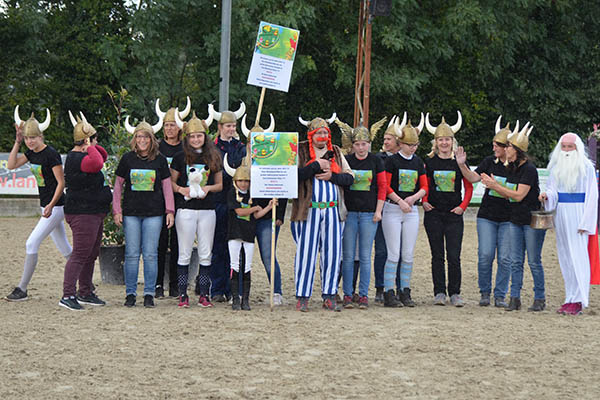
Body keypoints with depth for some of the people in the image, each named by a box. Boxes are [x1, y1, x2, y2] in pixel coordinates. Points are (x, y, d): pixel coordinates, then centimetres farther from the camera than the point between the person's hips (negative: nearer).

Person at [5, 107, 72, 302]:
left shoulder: (51, 154, -17)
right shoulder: (31, 153, 8)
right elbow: (11, 165, 5)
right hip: (47, 206, 9)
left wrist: (51, 205, -24)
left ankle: (22, 289, -7)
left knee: (32, 243, -12)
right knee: (64, 249, 13)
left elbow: (61, 182, -17)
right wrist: (17, 141, -1)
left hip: (56, 207, -9)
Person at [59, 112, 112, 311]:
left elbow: (103, 156, 24)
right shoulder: (76, 159, -18)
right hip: (83, 214, -11)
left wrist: (91, 147, 6)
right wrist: (89, 147, -19)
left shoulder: (80, 155, 15)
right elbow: (97, 163, -35)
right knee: (80, 254, -13)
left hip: (94, 213, 11)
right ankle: (68, 295, -14)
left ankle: (85, 292, 24)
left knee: (91, 254, 16)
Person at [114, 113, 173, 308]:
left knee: (150, 254, 0)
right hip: (131, 213, 0)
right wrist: (116, 210, 2)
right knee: (132, 254, 1)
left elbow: (167, 186, 9)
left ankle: (149, 293, 6)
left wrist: (170, 210, 3)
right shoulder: (127, 159, 4)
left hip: (154, 213, 0)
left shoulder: (160, 160, 5)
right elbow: (118, 185, 8)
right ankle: (130, 293, 8)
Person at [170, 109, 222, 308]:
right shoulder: (180, 158, 3)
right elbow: (171, 182, 8)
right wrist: (181, 189, -11)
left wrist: (208, 188, -5)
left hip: (207, 210, 2)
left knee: (206, 254, 3)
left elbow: (220, 184, 14)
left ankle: (203, 294, 8)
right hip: (186, 209, -2)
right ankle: (183, 295, 3)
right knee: (185, 254, -1)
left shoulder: (214, 158, 9)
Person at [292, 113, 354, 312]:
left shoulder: (336, 153, 16)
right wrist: (316, 166, -13)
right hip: (308, 210, -4)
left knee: (332, 254, 3)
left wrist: (332, 176, -8)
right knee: (306, 254, -4)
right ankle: (302, 297, 2)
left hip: (333, 210, 4)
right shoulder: (300, 151, 3)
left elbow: (350, 178, 9)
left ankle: (329, 296, 10)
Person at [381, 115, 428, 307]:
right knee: (394, 254, -8)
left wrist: (413, 197, -9)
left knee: (408, 255, 4)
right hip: (393, 210, -5)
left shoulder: (418, 162, 11)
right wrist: (400, 201, -17)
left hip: (412, 211, 5)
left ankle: (405, 292, 11)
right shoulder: (392, 160, -3)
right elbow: (386, 187, -8)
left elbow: (424, 187, 10)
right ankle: (389, 294, -5)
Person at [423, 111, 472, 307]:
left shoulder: (459, 162, 2)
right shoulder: (429, 162, 3)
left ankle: (455, 293, 4)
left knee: (454, 256, -4)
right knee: (437, 255, 4)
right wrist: (424, 201, -2)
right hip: (434, 214, 1)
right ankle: (439, 293, 9)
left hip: (454, 215, -1)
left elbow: (469, 187, 8)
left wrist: (463, 206, -3)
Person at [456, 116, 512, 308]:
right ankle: (485, 293, 12)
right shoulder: (490, 162, 5)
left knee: (505, 258, -2)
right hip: (487, 216, 2)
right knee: (485, 255, -2)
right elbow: (473, 178, 3)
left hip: (508, 219, -2)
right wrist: (462, 165, -12)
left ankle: (500, 295, 8)